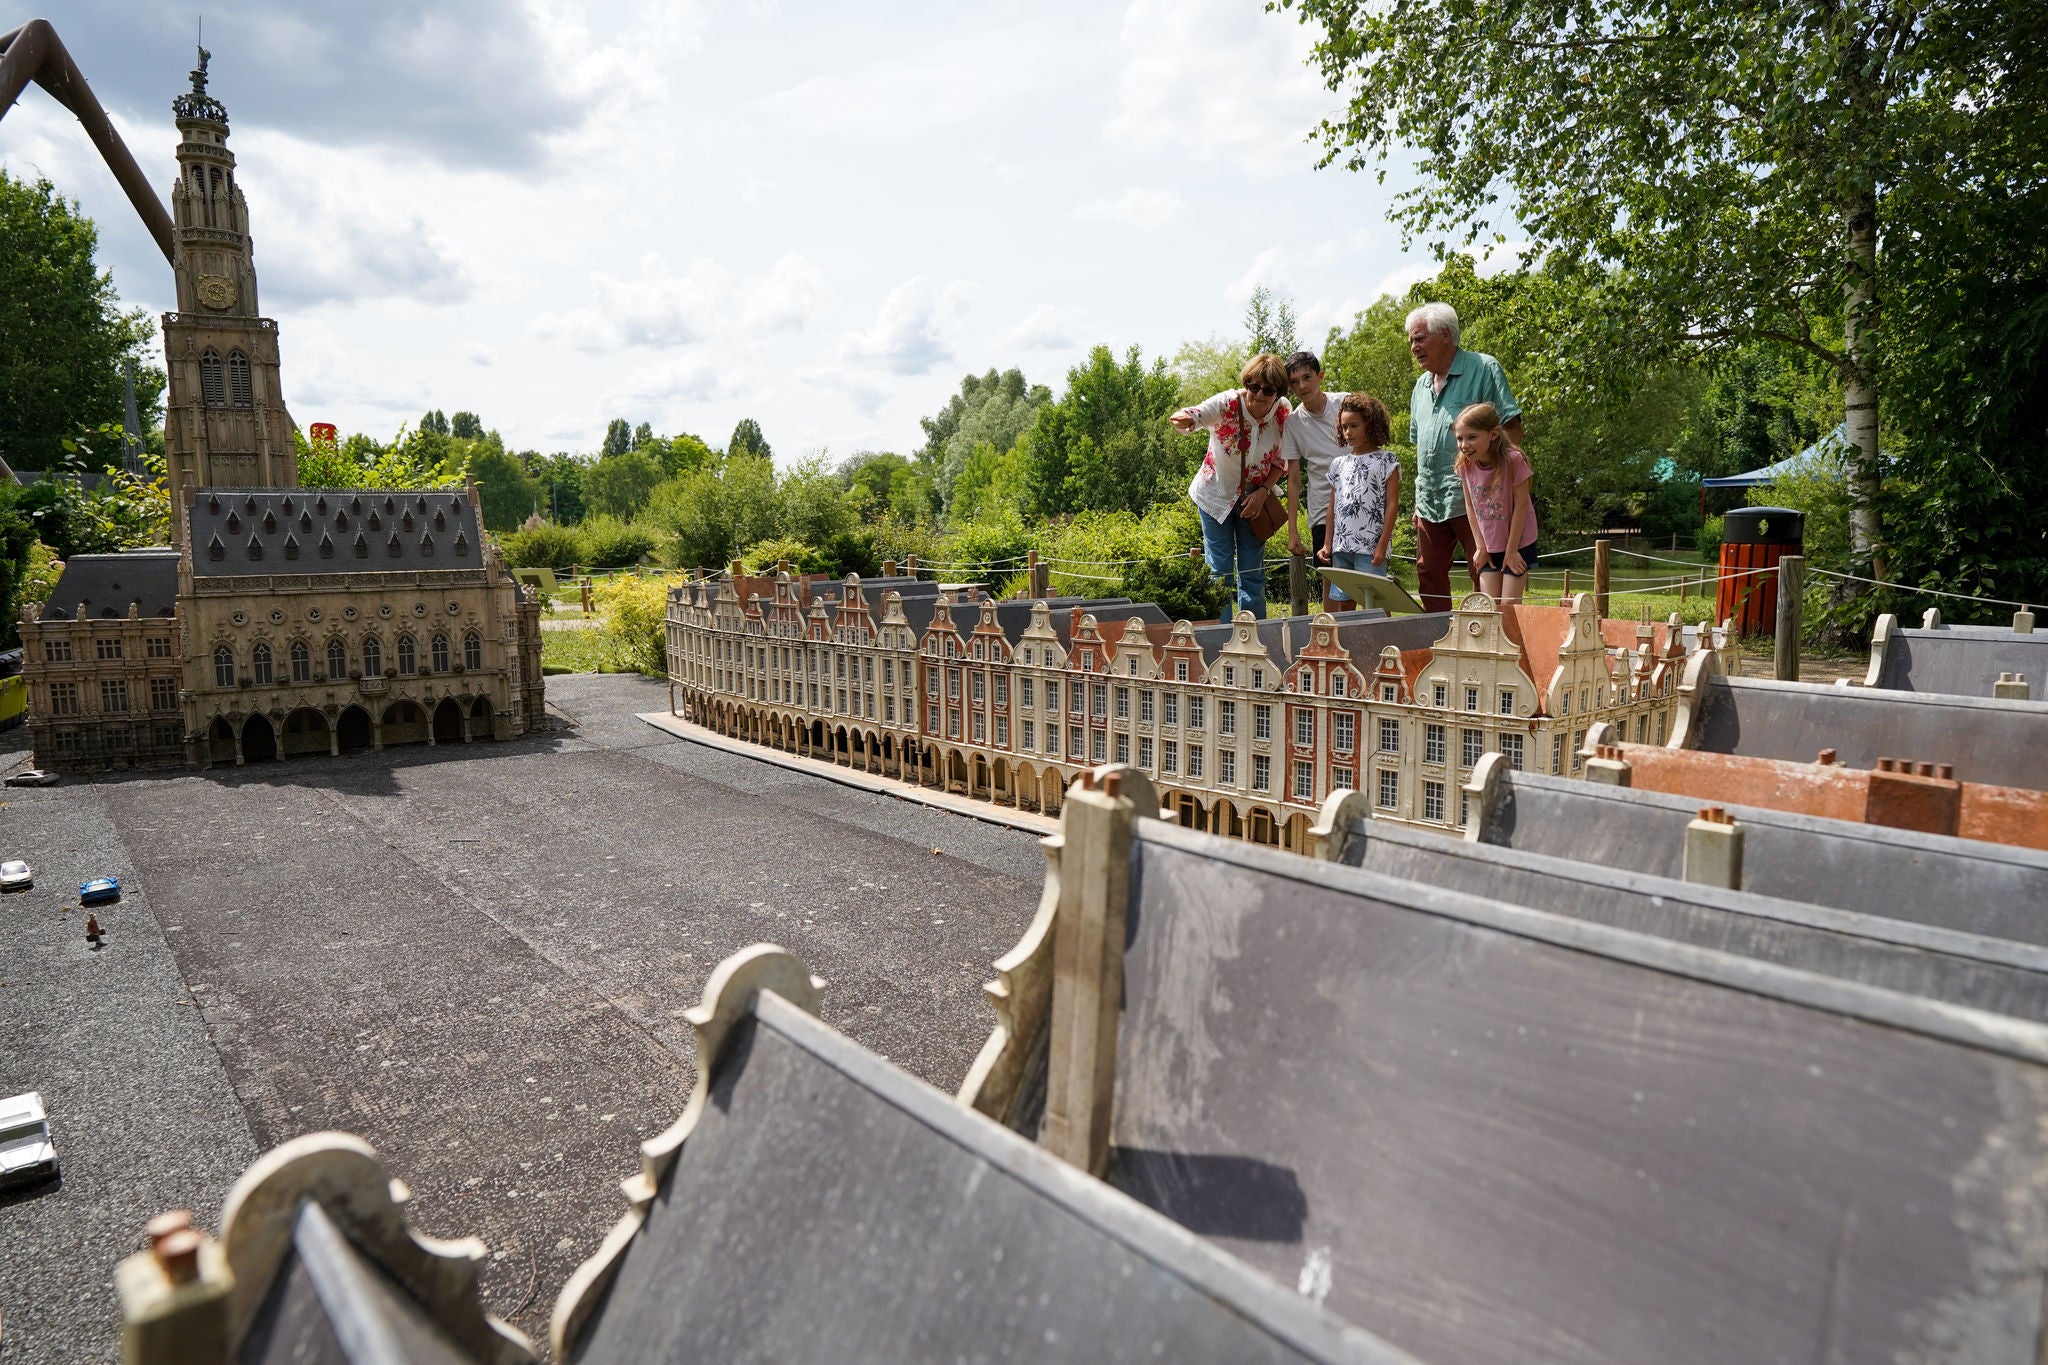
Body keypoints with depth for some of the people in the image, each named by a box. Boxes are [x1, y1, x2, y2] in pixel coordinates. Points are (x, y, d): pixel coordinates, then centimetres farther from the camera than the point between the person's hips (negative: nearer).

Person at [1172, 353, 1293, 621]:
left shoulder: (1283, 412, -12)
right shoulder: (1227, 403, -21)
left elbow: (1281, 460, 0)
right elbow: (1197, 414, -41)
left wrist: (1264, 491, -15)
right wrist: (1184, 419, -64)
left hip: (1254, 497, 3)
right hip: (1216, 495, -2)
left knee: (1252, 571, 7)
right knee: (1220, 570, 0)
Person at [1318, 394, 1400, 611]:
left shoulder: (1386, 461, 0)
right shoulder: (1339, 464, 14)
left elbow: (1392, 504, -5)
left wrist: (1382, 545, -12)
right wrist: (1327, 544, 11)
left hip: (1371, 547, -5)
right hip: (1342, 546, 5)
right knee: (1343, 602, 8)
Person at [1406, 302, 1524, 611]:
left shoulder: (1483, 368, -4)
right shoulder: (1422, 384, 17)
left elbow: (1513, 426, -7)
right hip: (1429, 502, 7)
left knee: (1484, 574, -2)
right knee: (1429, 576, 11)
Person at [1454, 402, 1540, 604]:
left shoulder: (1513, 461, -22)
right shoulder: (1465, 465, -7)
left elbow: (1521, 505, -17)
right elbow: (1470, 506, 1)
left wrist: (1512, 549, -13)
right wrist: (1481, 547, 1)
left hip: (1518, 543, -4)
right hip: (1489, 547, 5)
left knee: (1508, 604, -6)